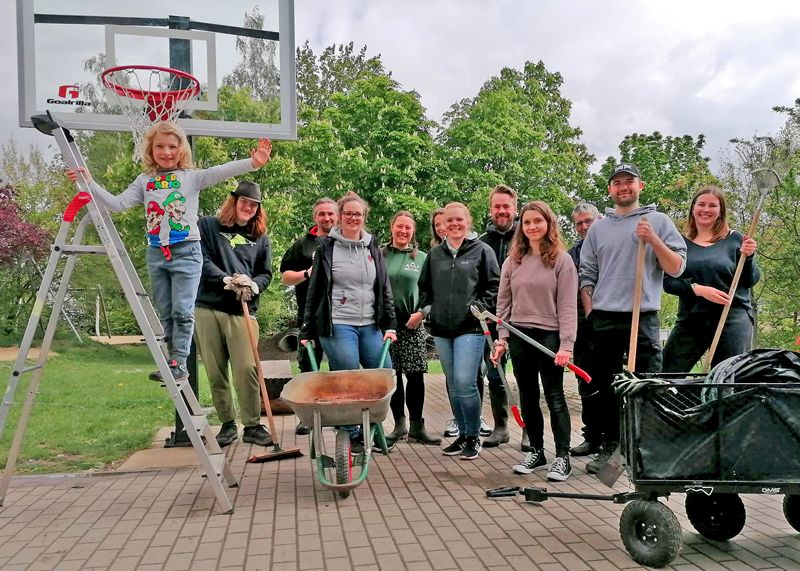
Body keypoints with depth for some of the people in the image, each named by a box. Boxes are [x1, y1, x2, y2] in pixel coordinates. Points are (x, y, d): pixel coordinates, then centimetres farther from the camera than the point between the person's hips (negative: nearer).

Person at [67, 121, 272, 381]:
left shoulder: (191, 177, 0)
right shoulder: (144, 181, 11)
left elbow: (221, 172, -14)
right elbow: (117, 203, 6)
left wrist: (253, 163, -30)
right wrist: (89, 183, -3)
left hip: (186, 252, -4)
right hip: (156, 253, 4)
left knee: (182, 311, -5)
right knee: (165, 313, 9)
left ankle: (179, 362, 2)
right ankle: (174, 362, 18)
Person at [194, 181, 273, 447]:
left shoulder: (261, 237, 15)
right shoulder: (208, 225, 9)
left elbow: (266, 273, 14)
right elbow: (201, 259, -2)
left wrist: (253, 285, -8)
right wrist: (225, 279, -16)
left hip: (243, 311, 0)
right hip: (207, 308, 0)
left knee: (247, 369, -9)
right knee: (215, 372, 5)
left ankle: (252, 425, 3)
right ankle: (227, 424, 18)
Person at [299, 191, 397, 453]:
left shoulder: (373, 248, 14)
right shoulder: (326, 247, 3)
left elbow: (385, 289, 13)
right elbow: (314, 291, 3)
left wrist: (390, 325, 5)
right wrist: (306, 331, 1)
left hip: (370, 325, 4)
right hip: (337, 325, -4)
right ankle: (352, 436, 13)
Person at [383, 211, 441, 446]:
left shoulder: (421, 258, 8)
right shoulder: (380, 255, 6)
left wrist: (421, 313, -8)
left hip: (412, 324, 0)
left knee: (416, 375, -1)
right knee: (392, 375, 4)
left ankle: (416, 426, 11)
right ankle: (399, 424, 18)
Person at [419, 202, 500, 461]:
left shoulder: (482, 251, 1)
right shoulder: (435, 254, 13)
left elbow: (494, 285, 0)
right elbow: (424, 286, 20)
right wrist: (427, 308, 5)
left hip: (470, 328, -5)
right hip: (441, 329, 5)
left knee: (465, 383, -12)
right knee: (453, 385, 11)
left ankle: (473, 437, 5)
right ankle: (462, 435, 23)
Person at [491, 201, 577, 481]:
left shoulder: (561, 259, -3)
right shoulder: (512, 261, 9)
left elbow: (567, 306, -7)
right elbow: (504, 303, 10)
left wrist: (566, 344, -14)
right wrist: (501, 339, 3)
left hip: (549, 336, -4)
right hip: (519, 336, 4)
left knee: (554, 397, 1)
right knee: (528, 397, 11)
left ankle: (562, 457, 10)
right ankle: (536, 452, 23)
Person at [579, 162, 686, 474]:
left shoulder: (658, 221, 6)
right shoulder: (598, 228, 13)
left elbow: (677, 268, 0)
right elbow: (587, 274, 14)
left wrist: (653, 240, -13)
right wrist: (589, 310, 5)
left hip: (643, 318, -3)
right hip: (604, 320, 3)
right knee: (606, 387, 9)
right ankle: (610, 447, 21)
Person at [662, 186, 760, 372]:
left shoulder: (735, 239, 5)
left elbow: (751, 281, 4)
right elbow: (668, 282, -1)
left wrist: (748, 257, -15)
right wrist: (699, 289, -16)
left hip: (733, 319, -1)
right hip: (690, 320, 1)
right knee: (666, 374, -2)